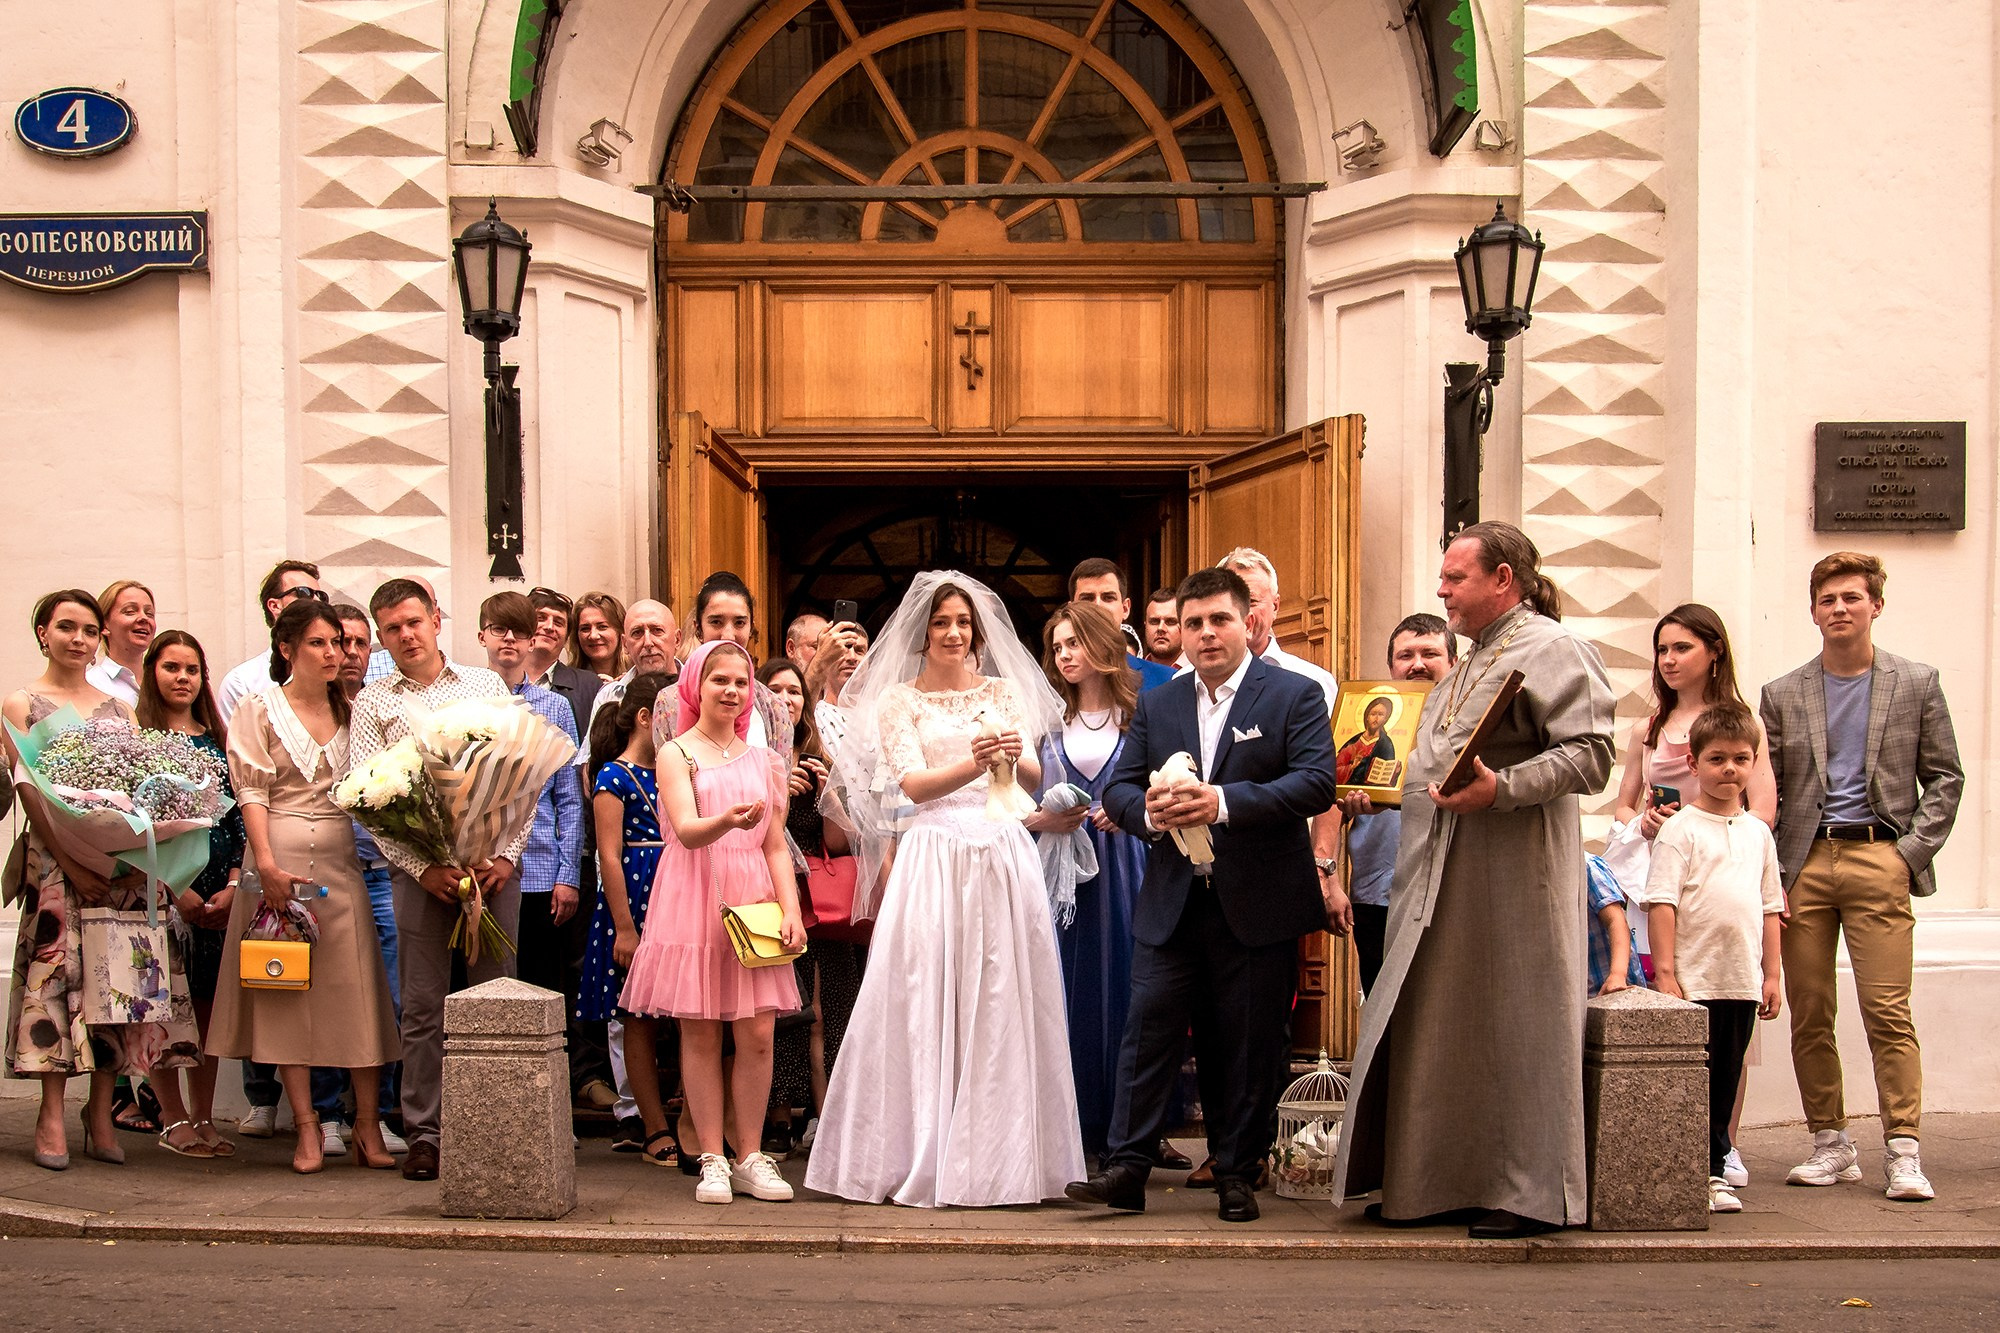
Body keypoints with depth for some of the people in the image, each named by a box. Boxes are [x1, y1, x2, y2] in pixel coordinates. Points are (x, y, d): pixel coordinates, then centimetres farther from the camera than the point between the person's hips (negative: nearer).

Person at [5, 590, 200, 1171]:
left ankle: (101, 1111, 6)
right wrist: (72, 863, -16)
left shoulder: (119, 708, 16)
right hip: (55, 858, -4)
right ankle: (52, 1116, -2)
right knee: (58, 970, -7)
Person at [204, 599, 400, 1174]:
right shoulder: (260, 709, 4)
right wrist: (267, 864, -14)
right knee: (288, 990, -1)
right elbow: (251, 791, -3)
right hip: (282, 859, -3)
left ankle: (367, 1126, 1)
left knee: (359, 988, -3)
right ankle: (307, 1128, 3)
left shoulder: (350, 711, 14)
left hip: (344, 861, 3)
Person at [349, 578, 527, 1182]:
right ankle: (424, 1133, 8)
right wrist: (422, 866, -11)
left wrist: (508, 854, -5)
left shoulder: (486, 684, 12)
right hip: (418, 868, -1)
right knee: (424, 1006, 1)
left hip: (493, 862, 1)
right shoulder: (373, 703, 9)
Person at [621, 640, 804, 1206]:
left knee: (758, 1033, -1)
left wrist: (791, 909, -1)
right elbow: (686, 830, -14)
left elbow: (776, 847, 12)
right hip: (694, 901, -3)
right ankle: (712, 1160, 7)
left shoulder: (763, 760, 14)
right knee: (700, 1033, -1)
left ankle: (751, 1158, 8)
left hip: (754, 902, 3)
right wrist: (728, 821, -36)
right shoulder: (677, 753, 1)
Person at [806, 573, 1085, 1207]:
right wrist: (973, 764, -24)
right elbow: (912, 784, -6)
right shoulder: (899, 699, 7)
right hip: (933, 858, -2)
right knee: (926, 1004, -4)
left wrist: (1013, 758, -21)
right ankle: (922, 1154, 4)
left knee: (1001, 1003, 1)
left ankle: (995, 1154, 9)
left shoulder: (1005, 691, 13)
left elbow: (1036, 776, 2)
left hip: (1003, 854, 2)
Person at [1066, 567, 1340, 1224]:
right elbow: (1118, 787, 10)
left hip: (1258, 905, -3)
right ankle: (1127, 1168, 3)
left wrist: (1225, 801, -24)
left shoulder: (1294, 695, -1)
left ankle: (1238, 1174, 16)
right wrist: (1150, 811, -15)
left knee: (1250, 1045, 4)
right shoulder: (1156, 704, 12)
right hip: (1172, 902, 3)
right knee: (1148, 1030, -1)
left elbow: (1317, 783, -13)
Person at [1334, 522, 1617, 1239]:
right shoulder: (1469, 664, 22)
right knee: (1437, 1029, 9)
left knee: (1512, 1028, -3)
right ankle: (1444, 1182, 18)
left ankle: (1528, 1192, 6)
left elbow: (1590, 756, -18)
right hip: (1442, 878, 9)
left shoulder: (1553, 649, -7)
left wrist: (1500, 789, -27)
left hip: (1513, 876, -9)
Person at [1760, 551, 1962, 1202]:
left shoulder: (1917, 684, 9)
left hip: (1879, 861, -2)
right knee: (1809, 1015, 2)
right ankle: (1830, 1147, 11)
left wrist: (1912, 852, -4)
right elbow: (1764, 791, 11)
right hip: (1803, 863, 2)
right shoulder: (1782, 695, 12)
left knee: (1888, 1012, -8)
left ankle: (1903, 1151, -4)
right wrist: (1773, 871, 1)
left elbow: (1944, 778, 8)